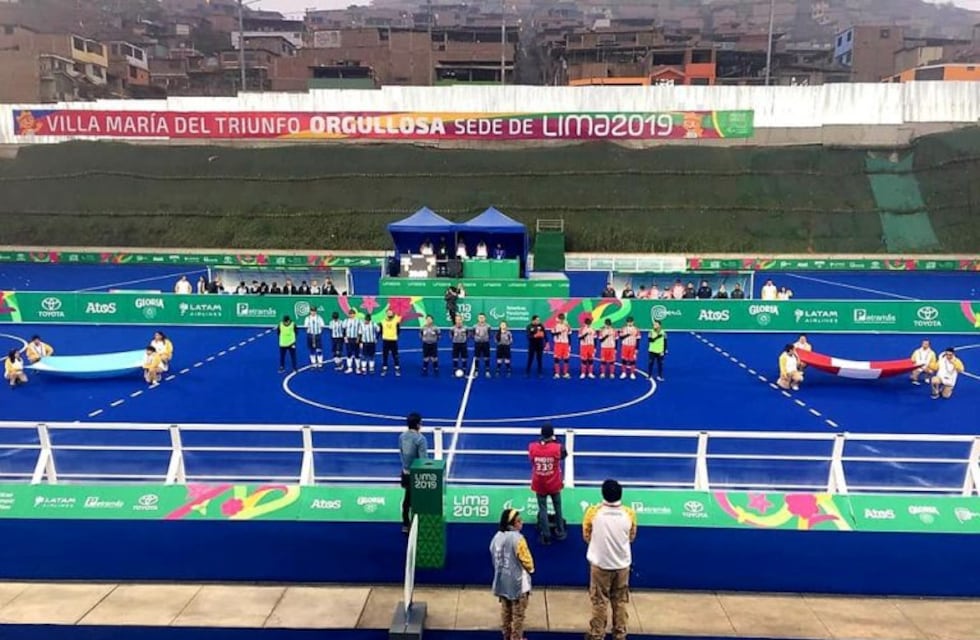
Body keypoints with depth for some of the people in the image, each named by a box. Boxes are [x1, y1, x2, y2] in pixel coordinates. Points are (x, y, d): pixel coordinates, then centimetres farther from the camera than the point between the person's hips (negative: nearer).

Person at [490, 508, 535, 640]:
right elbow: (526, 559, -16)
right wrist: (531, 569, 6)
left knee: (506, 610, 20)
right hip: (517, 581, -7)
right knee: (518, 613, 8)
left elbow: (494, 556, 7)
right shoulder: (517, 538, -24)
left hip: (502, 579, 7)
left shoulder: (497, 537, -2)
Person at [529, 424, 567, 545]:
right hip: (554, 485, 0)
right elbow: (564, 455, 2)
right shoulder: (558, 447, -20)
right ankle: (560, 533, 32)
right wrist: (556, 442, 9)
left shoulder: (532, 447, -17)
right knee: (558, 508, 20)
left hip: (539, 485, 0)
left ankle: (546, 536, 15)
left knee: (542, 510, 11)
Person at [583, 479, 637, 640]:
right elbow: (631, 537, 3)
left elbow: (586, 536, -3)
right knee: (620, 601, 18)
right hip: (622, 564, 2)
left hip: (600, 563, -1)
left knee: (600, 601, 13)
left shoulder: (593, 511, -18)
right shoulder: (629, 513, -13)